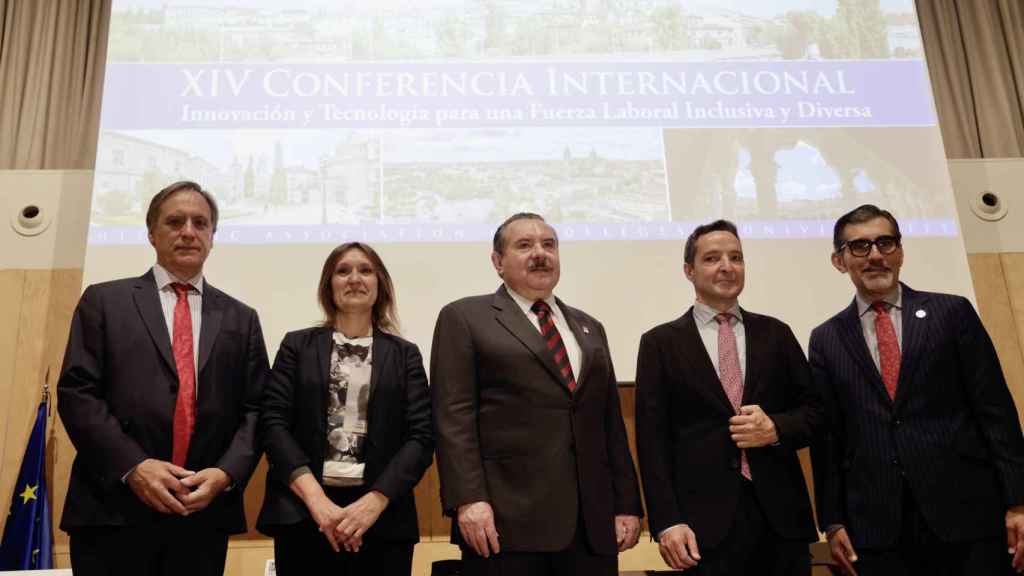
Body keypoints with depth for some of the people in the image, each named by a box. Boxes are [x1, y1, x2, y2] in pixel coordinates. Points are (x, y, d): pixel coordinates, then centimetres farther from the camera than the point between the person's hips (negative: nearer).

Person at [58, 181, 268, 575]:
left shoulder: (240, 318, 12)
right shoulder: (103, 301, 7)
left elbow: (256, 409, 7)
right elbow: (76, 392, -2)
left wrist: (226, 474, -9)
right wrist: (132, 466, -13)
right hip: (113, 509, -2)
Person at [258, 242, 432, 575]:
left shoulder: (405, 354, 7)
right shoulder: (297, 345, 7)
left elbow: (421, 436, -1)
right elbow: (274, 422, -1)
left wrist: (374, 502, -14)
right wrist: (315, 497, -13)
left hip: (382, 516, 0)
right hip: (301, 514, 0)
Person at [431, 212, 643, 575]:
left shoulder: (589, 329, 19)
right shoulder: (464, 318, 4)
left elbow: (611, 422, 16)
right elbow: (454, 416, -6)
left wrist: (627, 504, 9)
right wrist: (468, 500, -16)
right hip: (506, 519, -4)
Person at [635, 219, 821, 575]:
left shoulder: (776, 333, 10)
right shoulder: (661, 343, 2)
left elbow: (815, 410, 11)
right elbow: (653, 439, -3)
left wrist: (776, 428, -10)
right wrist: (667, 521, -10)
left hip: (780, 513, 3)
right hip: (705, 519, -2)